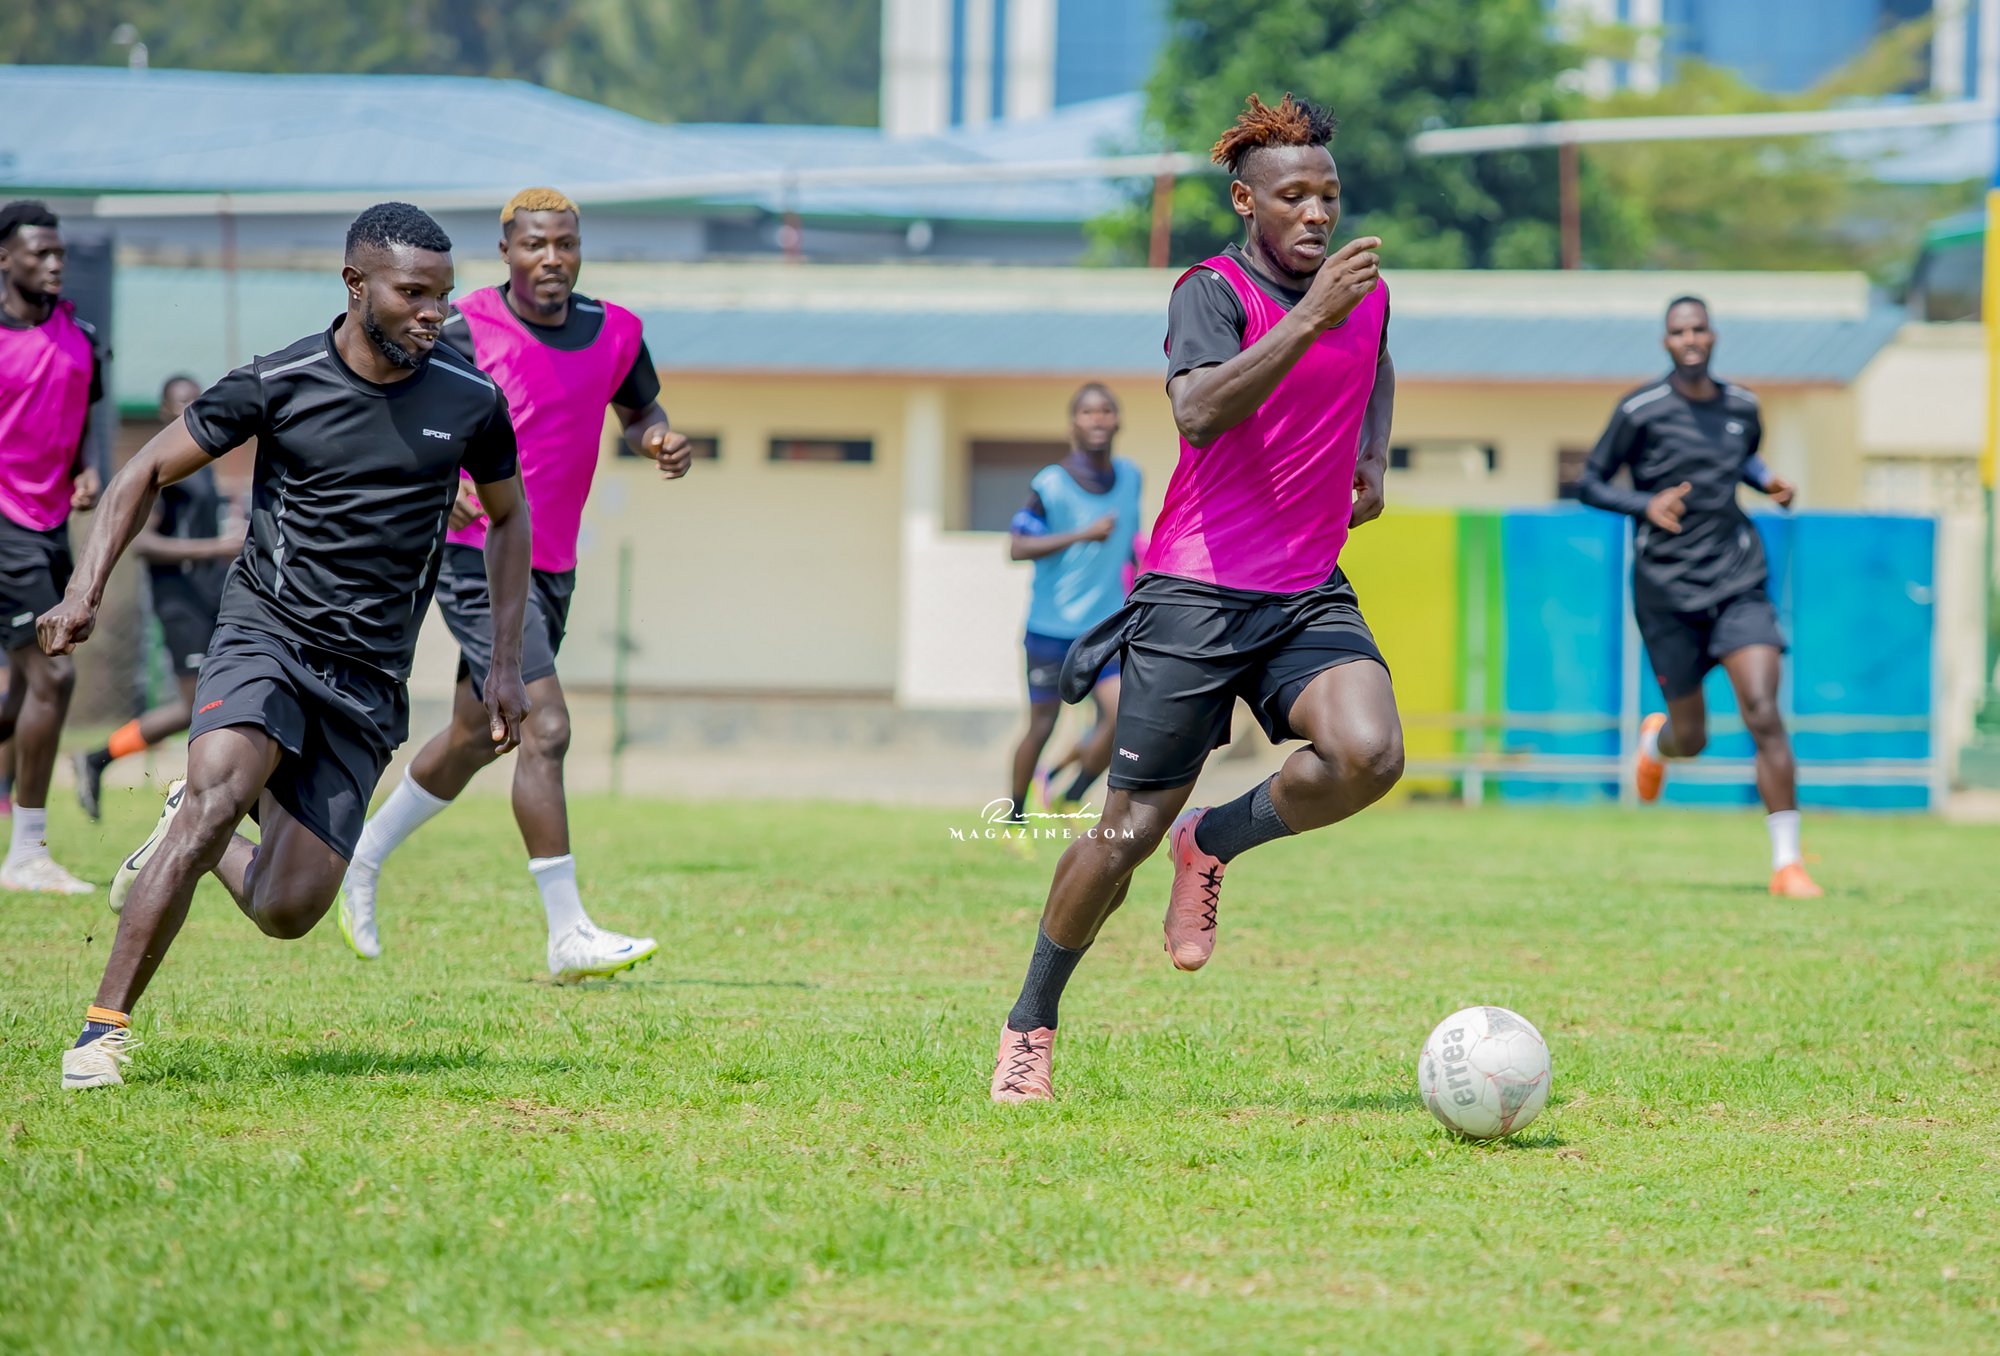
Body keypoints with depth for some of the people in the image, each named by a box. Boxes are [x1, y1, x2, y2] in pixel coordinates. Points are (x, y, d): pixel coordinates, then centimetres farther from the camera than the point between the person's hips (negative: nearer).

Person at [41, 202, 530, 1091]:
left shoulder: (471, 402, -1)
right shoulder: (277, 384, -8)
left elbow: (507, 517, 18)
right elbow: (149, 471, 3)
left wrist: (506, 666, 13)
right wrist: (85, 590, -9)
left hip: (368, 679, 3)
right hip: (265, 636, -3)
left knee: (288, 911, -6)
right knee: (218, 794, -31)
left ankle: (193, 842, 30)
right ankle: (105, 1027, -23)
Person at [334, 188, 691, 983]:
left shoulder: (614, 332, 5)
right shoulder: (465, 331, -12)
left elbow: (640, 411, 22)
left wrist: (659, 441, -2)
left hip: (552, 567, 7)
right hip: (477, 558, -7)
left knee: (477, 736, 19)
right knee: (546, 729, -17)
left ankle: (363, 857, 41)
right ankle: (568, 937, -16)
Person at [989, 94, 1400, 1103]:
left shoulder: (1368, 292, 10)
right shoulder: (1214, 290, -9)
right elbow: (1199, 411, -29)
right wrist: (1310, 316, -34)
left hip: (1312, 595, 5)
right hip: (1197, 592, -5)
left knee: (1368, 755, -25)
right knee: (1130, 830, -3)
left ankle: (1216, 843, 5)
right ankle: (1030, 1027, 18)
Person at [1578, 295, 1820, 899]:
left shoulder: (1741, 407, 6)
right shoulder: (1640, 412, -6)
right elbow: (1590, 485, -1)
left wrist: (1768, 482, 6)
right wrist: (1646, 503, -19)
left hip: (1738, 583, 2)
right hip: (1667, 592, -2)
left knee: (1764, 714, -15)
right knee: (1692, 738, 7)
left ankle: (1787, 863, -13)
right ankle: (1655, 740, 48)